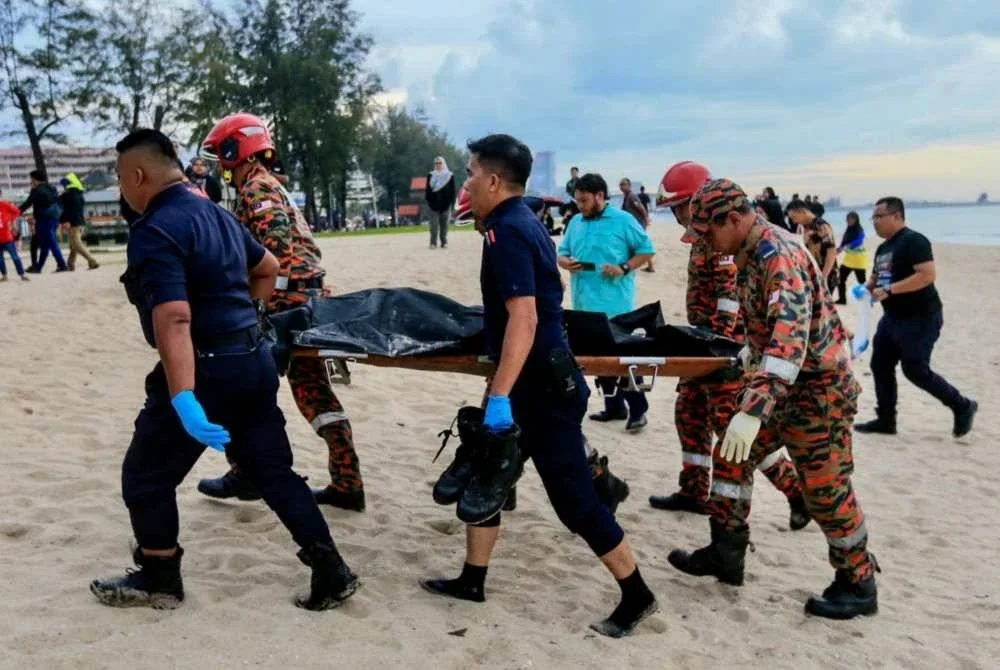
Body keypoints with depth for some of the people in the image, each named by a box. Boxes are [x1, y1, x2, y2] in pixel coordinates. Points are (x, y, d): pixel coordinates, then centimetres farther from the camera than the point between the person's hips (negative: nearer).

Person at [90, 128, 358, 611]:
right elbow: (268, 269, 24)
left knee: (145, 477, 11)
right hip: (254, 359, 9)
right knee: (274, 472, 13)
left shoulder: (154, 231, -17)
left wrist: (183, 399, -37)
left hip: (209, 369, -8)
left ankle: (158, 581, 25)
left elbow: (173, 320, -30)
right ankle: (331, 573, 14)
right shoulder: (214, 213, 11)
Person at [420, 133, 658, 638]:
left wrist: (499, 395, -31)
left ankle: (636, 597, 12)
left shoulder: (506, 231, -19)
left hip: (542, 387, -10)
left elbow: (523, 318, -29)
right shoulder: (523, 222, 11)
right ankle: (471, 581, 29)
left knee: (573, 499, -1)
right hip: (536, 379, 10)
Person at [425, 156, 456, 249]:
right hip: (434, 203, 0)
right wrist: (428, 200, -1)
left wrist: (452, 201, -1)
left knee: (444, 224, 6)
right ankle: (433, 242, 1)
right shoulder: (430, 175, 6)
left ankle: (444, 242, 13)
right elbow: (428, 189, 6)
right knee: (434, 224, -2)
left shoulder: (450, 176, 4)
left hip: (446, 203, 0)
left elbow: (452, 190, 5)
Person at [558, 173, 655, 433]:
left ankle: (638, 409, 6)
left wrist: (624, 268, -17)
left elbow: (646, 251, -3)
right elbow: (562, 253, 17)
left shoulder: (623, 221, -5)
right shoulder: (576, 222, 13)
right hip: (586, 305, 7)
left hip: (616, 305, -6)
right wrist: (566, 262, -7)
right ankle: (614, 406, 24)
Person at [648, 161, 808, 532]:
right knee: (689, 413, 14)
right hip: (706, 343, 10)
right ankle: (694, 491, 24)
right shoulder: (703, 237, 15)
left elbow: (731, 293, -23)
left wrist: (718, 340, -26)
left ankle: (798, 490, 3)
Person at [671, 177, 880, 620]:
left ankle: (858, 586, 19)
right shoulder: (752, 254, 4)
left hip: (819, 388, -9)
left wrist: (752, 410, -46)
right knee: (733, 458, 10)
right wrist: (748, 361, 30)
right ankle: (726, 555, 22)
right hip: (782, 384, 9)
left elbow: (790, 338, -39)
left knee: (825, 490, 1)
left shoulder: (779, 256, -27)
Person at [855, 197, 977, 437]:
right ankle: (885, 420, 18)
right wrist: (867, 288, 0)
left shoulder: (914, 241, -16)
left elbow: (928, 275, -27)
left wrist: (889, 289, -28)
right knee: (880, 365, 8)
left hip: (920, 318, -10)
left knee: (915, 370, -8)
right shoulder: (883, 248, 13)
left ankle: (962, 406, 10)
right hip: (893, 317, 10)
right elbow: (876, 277, 24)